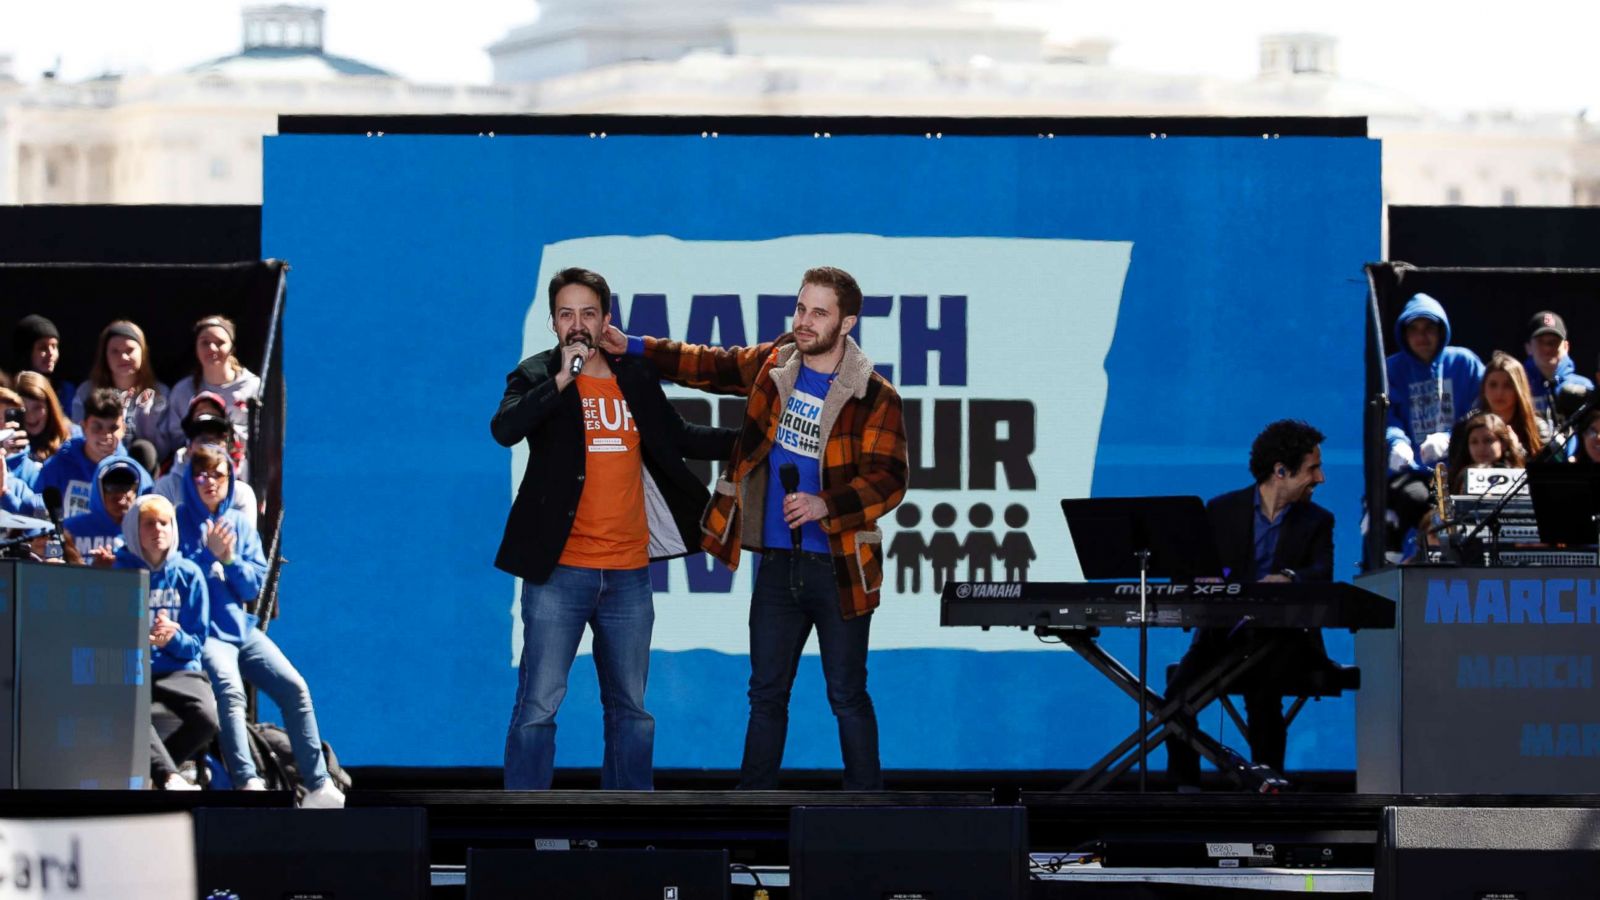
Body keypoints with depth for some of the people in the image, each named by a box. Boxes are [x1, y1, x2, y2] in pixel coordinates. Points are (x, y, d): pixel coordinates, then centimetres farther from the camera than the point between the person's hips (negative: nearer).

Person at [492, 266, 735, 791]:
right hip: (560, 571, -5)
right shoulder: (537, 378, -2)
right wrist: (563, 379, -24)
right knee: (539, 705, -7)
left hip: (628, 571, 5)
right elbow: (504, 429, -21)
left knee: (631, 709, 12)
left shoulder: (636, 378, 9)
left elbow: (678, 438, 24)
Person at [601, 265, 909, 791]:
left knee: (847, 695, 2)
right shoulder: (772, 365, 4)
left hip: (840, 569, -5)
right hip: (777, 564, 5)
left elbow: (889, 480, -14)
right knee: (766, 693, 10)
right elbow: (709, 366, 19)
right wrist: (633, 347, 15)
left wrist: (826, 506, -28)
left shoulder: (874, 398, -11)